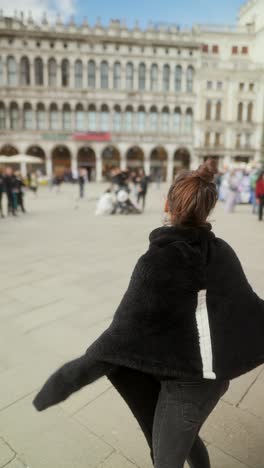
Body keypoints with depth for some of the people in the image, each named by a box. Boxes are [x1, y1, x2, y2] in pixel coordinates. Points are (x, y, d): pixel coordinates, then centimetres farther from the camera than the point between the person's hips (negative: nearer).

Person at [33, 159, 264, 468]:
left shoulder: (158, 260, -26)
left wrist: (63, 382, -18)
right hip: (215, 374, 6)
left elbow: (123, 336, -27)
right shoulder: (222, 252, -8)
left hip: (186, 382, -6)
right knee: (186, 438, 32)